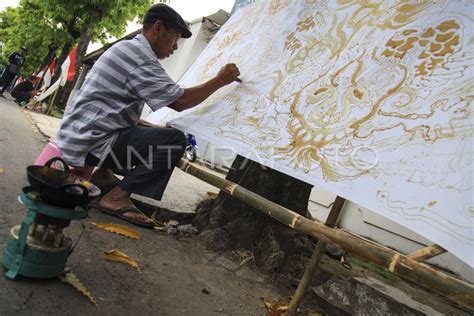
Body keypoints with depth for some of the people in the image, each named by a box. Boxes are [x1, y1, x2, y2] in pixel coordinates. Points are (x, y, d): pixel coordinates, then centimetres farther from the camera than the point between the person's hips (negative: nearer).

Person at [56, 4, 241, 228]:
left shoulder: (128, 49, 17)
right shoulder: (139, 56, -15)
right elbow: (180, 102, -19)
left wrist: (154, 129, 12)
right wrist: (220, 80, -6)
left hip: (79, 134, 10)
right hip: (90, 141, -10)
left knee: (157, 133, 25)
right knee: (174, 140, -18)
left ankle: (97, 174, 14)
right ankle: (116, 197, -12)